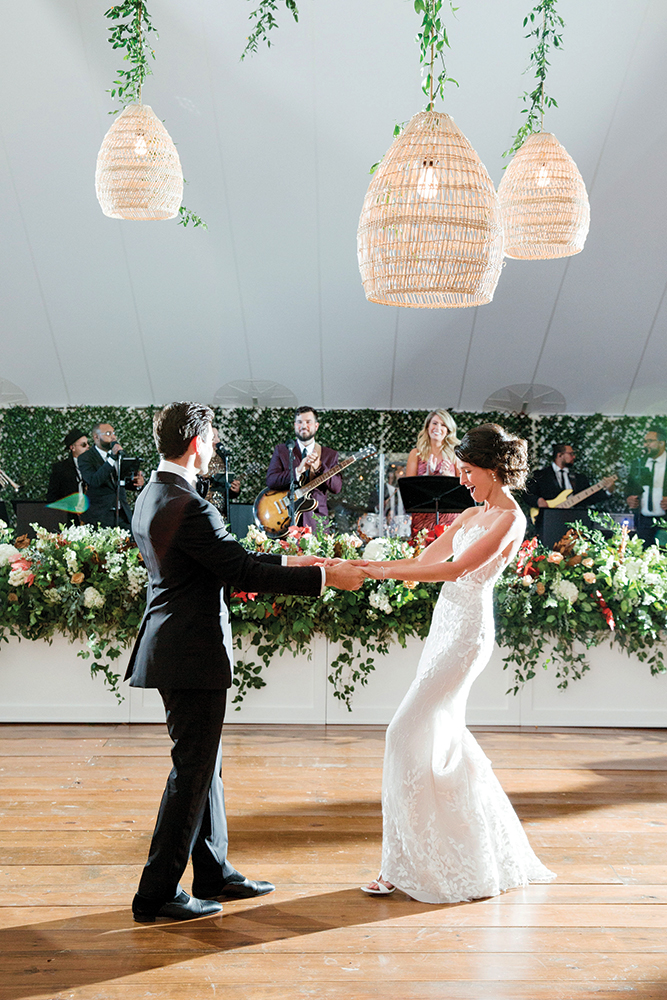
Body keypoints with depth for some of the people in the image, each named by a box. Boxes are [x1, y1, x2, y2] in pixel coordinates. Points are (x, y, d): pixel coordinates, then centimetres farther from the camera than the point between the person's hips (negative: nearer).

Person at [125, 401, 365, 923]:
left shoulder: (153, 497, 11)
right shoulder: (188, 507, -21)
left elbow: (227, 558, 16)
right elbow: (243, 572, -20)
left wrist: (288, 561, 17)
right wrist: (324, 576, -13)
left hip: (176, 649, 10)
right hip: (193, 656, -10)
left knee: (204, 764, 18)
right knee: (192, 771, 0)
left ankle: (214, 872, 30)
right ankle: (156, 894, 10)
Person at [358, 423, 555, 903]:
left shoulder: (510, 518, -10)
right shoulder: (472, 515, 16)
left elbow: (457, 568, -21)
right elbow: (423, 560, 13)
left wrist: (385, 571, -23)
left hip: (468, 631, -9)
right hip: (447, 625, 9)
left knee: (409, 734, -9)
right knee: (444, 738, 13)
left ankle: (405, 864, 1)